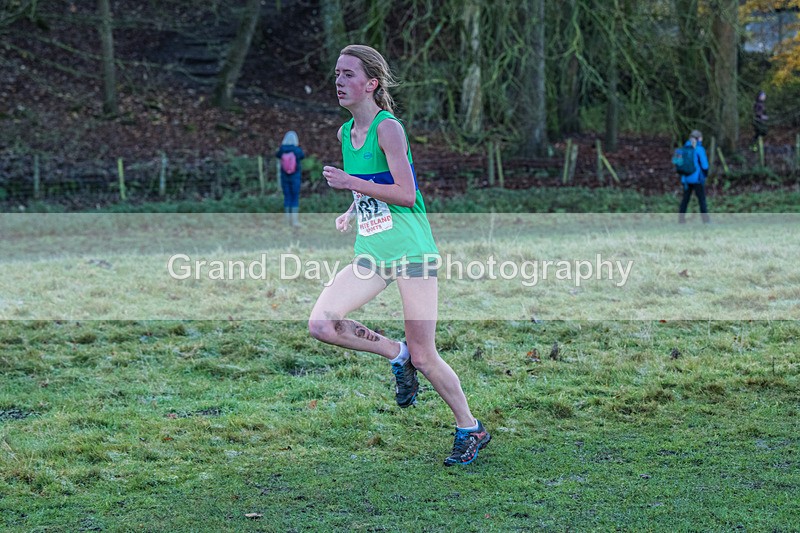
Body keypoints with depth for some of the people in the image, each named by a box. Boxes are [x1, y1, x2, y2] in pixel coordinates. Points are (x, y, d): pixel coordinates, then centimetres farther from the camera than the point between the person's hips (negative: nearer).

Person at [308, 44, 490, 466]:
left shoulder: (388, 128, -13)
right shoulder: (345, 133, 11)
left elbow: (406, 194, -19)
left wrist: (350, 183, -17)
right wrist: (352, 211, 12)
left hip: (412, 252, -7)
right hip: (370, 255, 7)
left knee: (423, 358, -4)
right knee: (321, 324, -11)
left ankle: (469, 428, 17)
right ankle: (397, 355, 10)